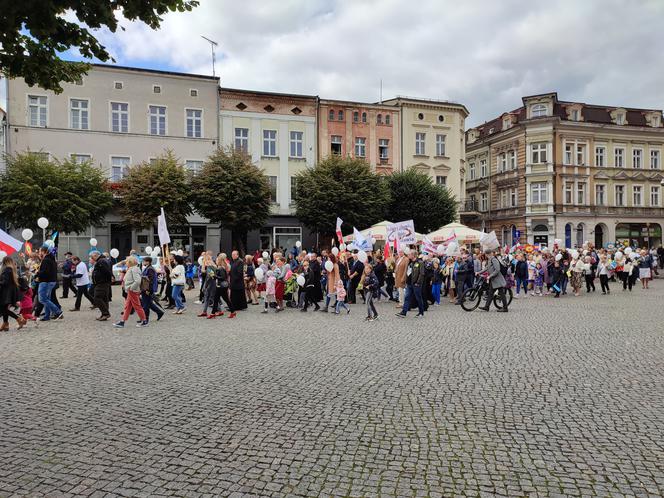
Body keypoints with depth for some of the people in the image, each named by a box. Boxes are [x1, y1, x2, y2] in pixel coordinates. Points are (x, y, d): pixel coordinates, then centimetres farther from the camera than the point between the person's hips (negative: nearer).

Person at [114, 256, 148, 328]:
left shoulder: (134, 269, -18)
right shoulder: (130, 269, 14)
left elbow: (137, 281, -29)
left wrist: (131, 287, -22)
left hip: (133, 291, -10)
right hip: (130, 292, 10)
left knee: (137, 306, -2)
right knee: (127, 306, 12)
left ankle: (144, 321, 6)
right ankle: (122, 322, 17)